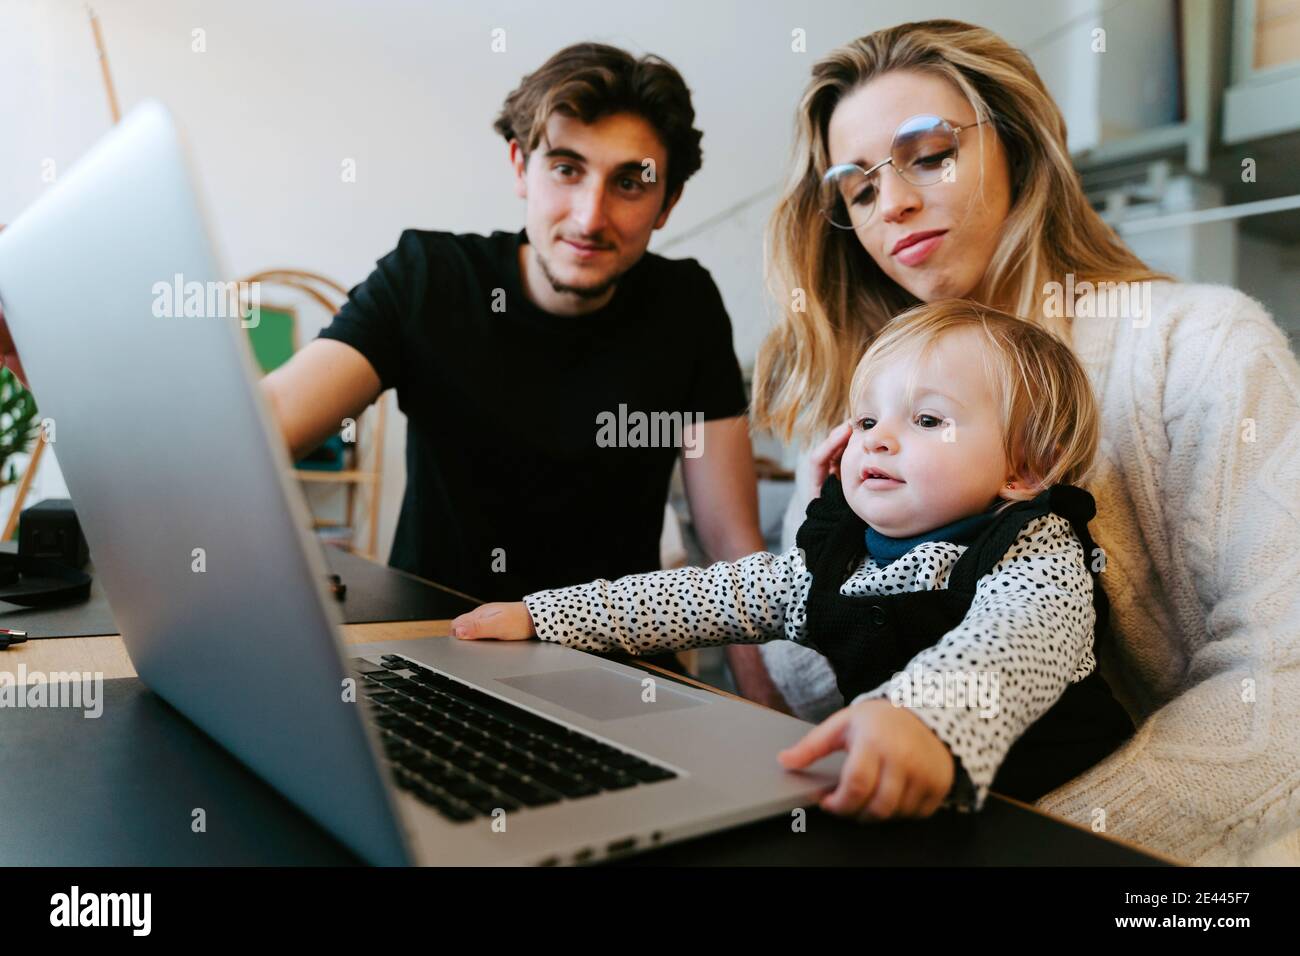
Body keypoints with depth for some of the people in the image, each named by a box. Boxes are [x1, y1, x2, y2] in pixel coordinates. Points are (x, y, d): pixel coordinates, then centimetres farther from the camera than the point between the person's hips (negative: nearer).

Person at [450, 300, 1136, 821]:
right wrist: (539, 615, 6)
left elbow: (1012, 647, -35)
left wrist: (923, 720, -58)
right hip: (851, 797, 5)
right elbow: (706, 596, 8)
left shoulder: (1038, 561, -12)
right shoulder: (835, 558, 6)